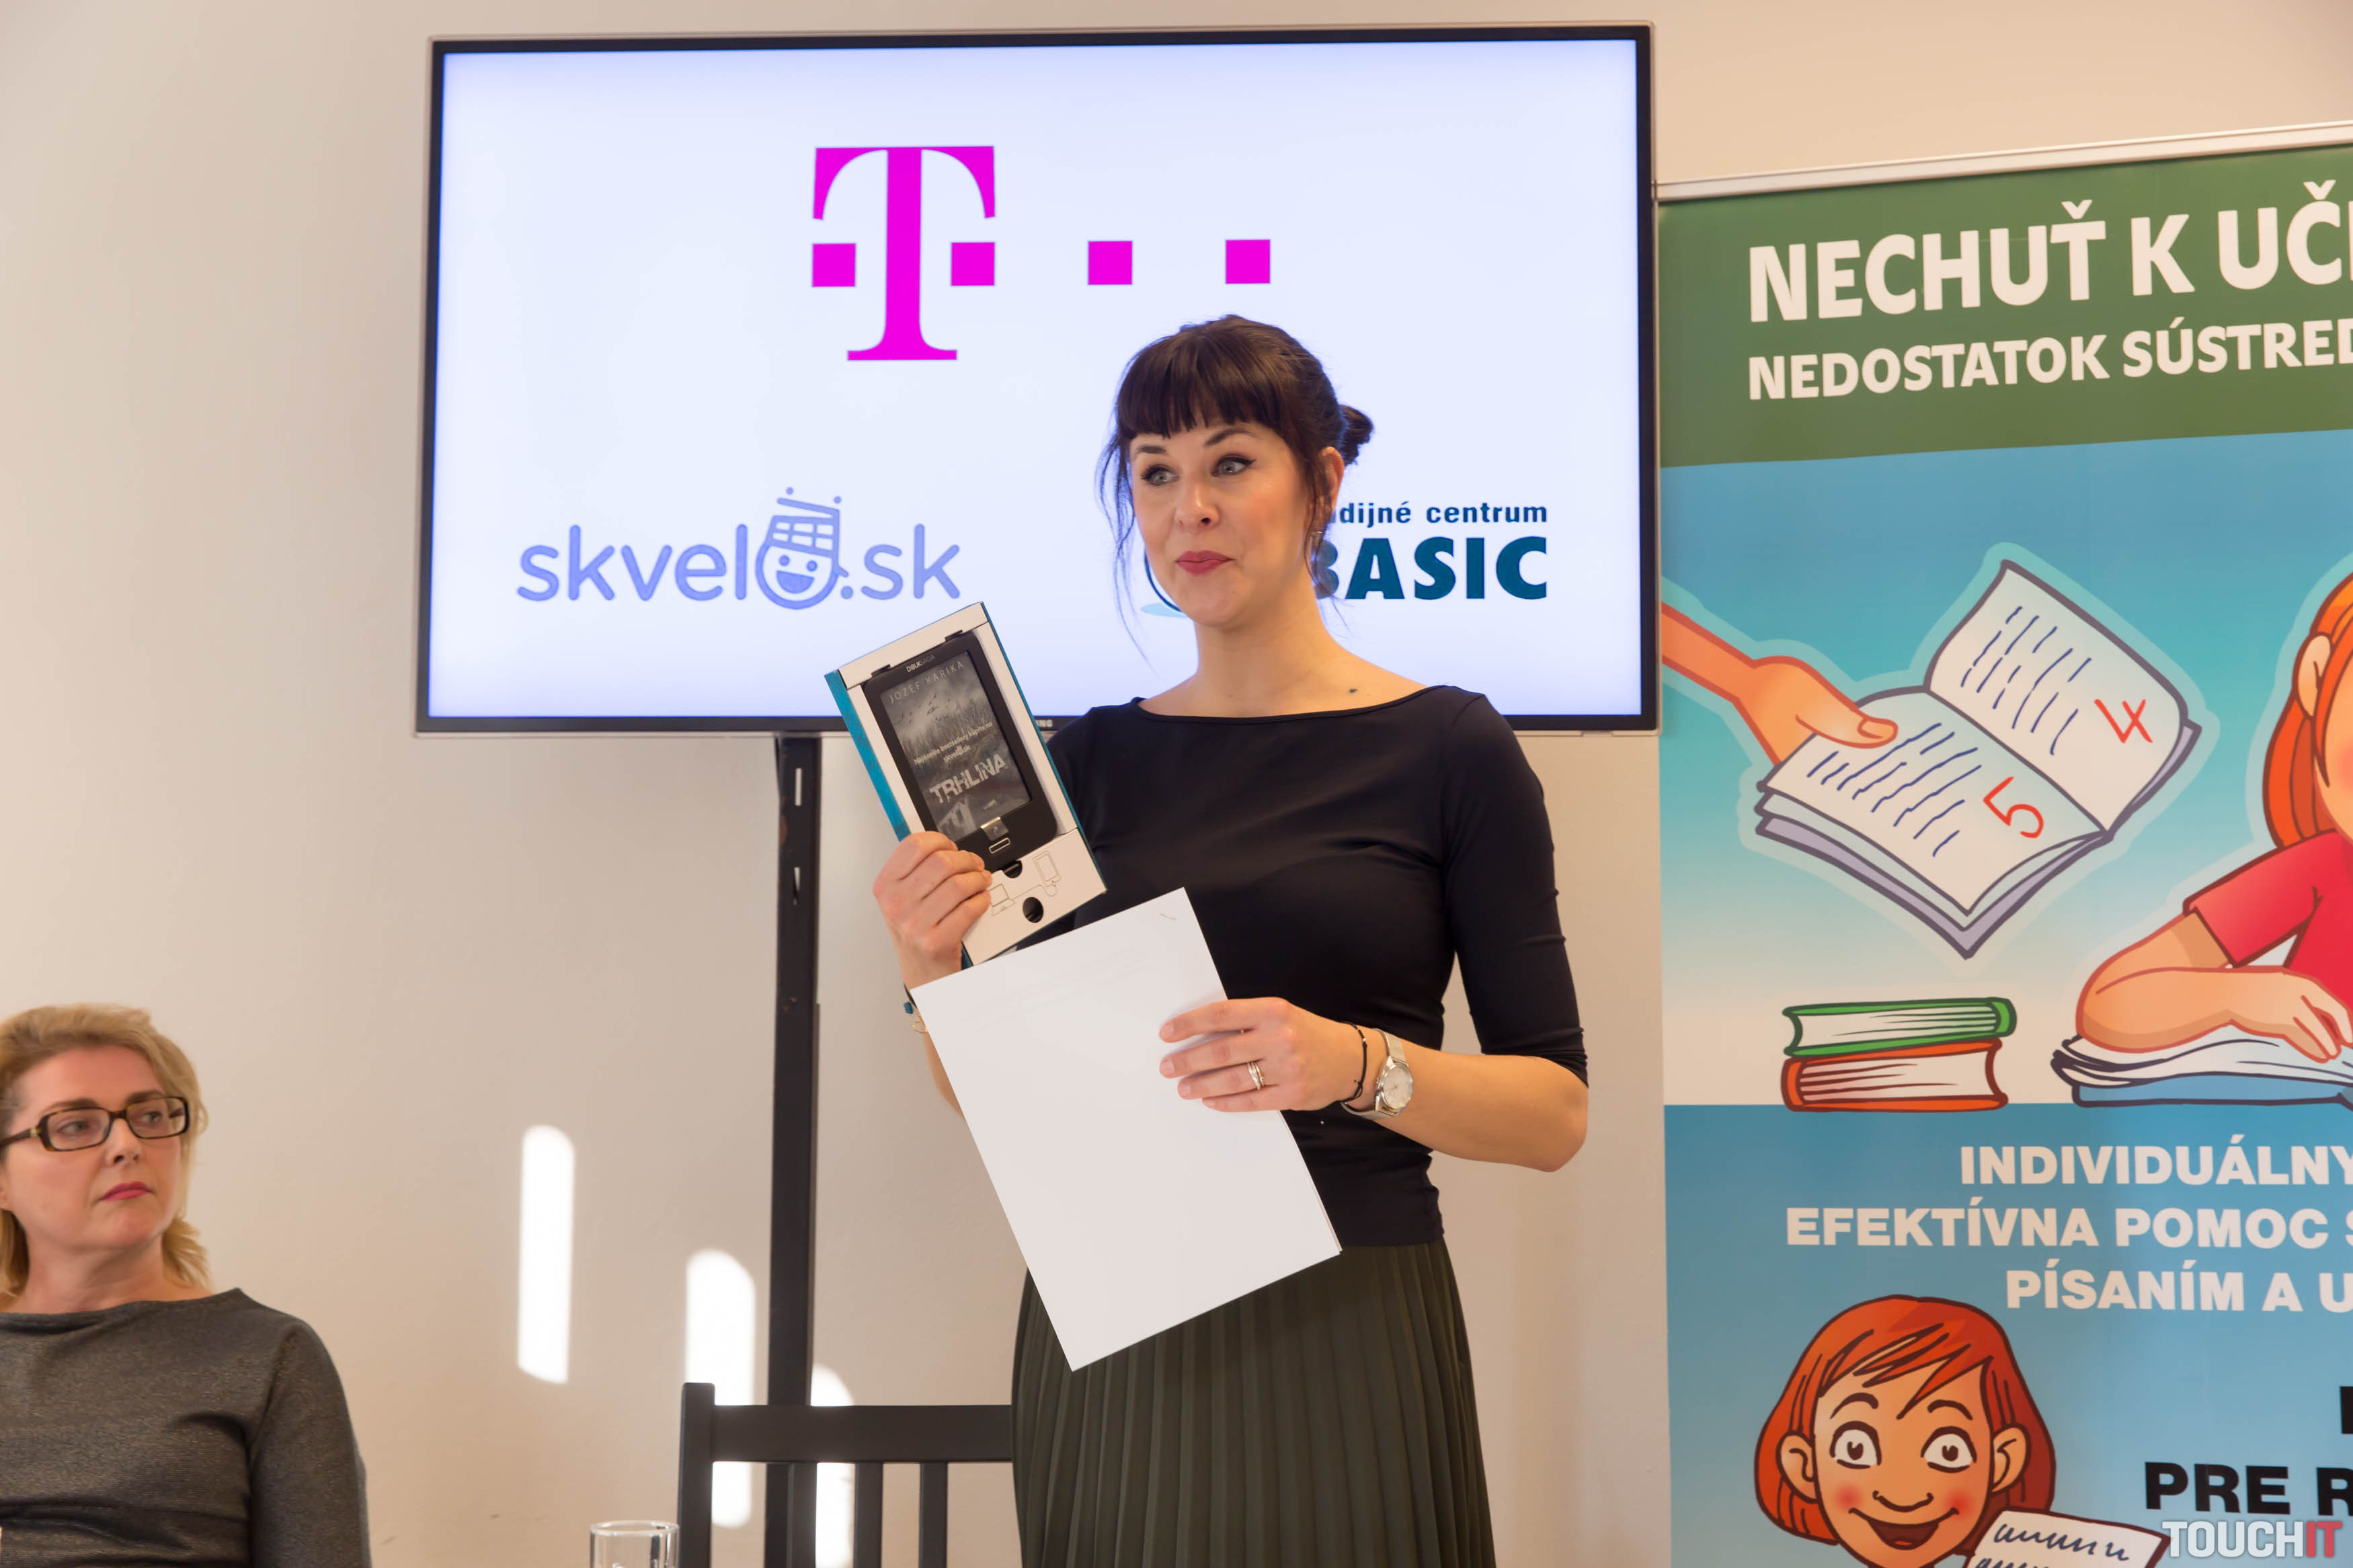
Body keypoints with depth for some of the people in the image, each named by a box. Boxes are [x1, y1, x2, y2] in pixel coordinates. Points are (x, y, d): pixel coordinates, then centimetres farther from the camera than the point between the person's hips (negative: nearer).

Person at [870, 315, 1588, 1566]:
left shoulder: (1446, 749, -3)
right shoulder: (1092, 759, 7)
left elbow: (1554, 1114, -5)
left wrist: (1357, 1064, -22)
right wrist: (931, 969, -9)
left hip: (1342, 1340, -3)